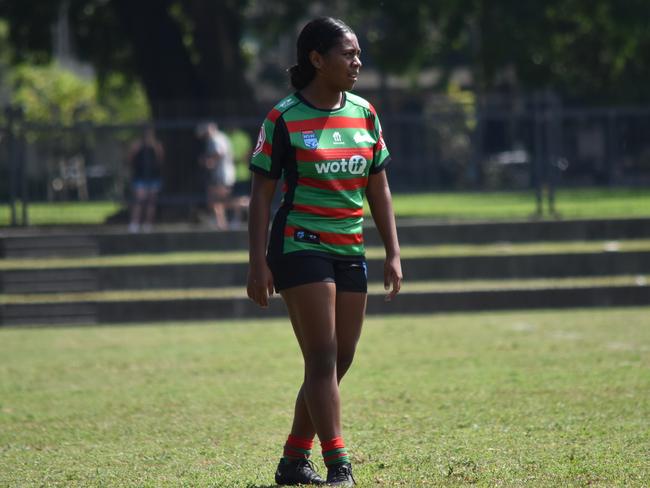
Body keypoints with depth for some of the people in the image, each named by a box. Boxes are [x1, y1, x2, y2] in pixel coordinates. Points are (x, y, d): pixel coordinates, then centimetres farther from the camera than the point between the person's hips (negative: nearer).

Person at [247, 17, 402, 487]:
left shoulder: (365, 114, 8)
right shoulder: (284, 119, -8)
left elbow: (379, 189, 14)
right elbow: (262, 192, -6)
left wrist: (393, 254, 10)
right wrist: (258, 263, -10)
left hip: (349, 252, 6)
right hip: (300, 248, -6)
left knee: (339, 362, 7)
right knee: (323, 358, -11)